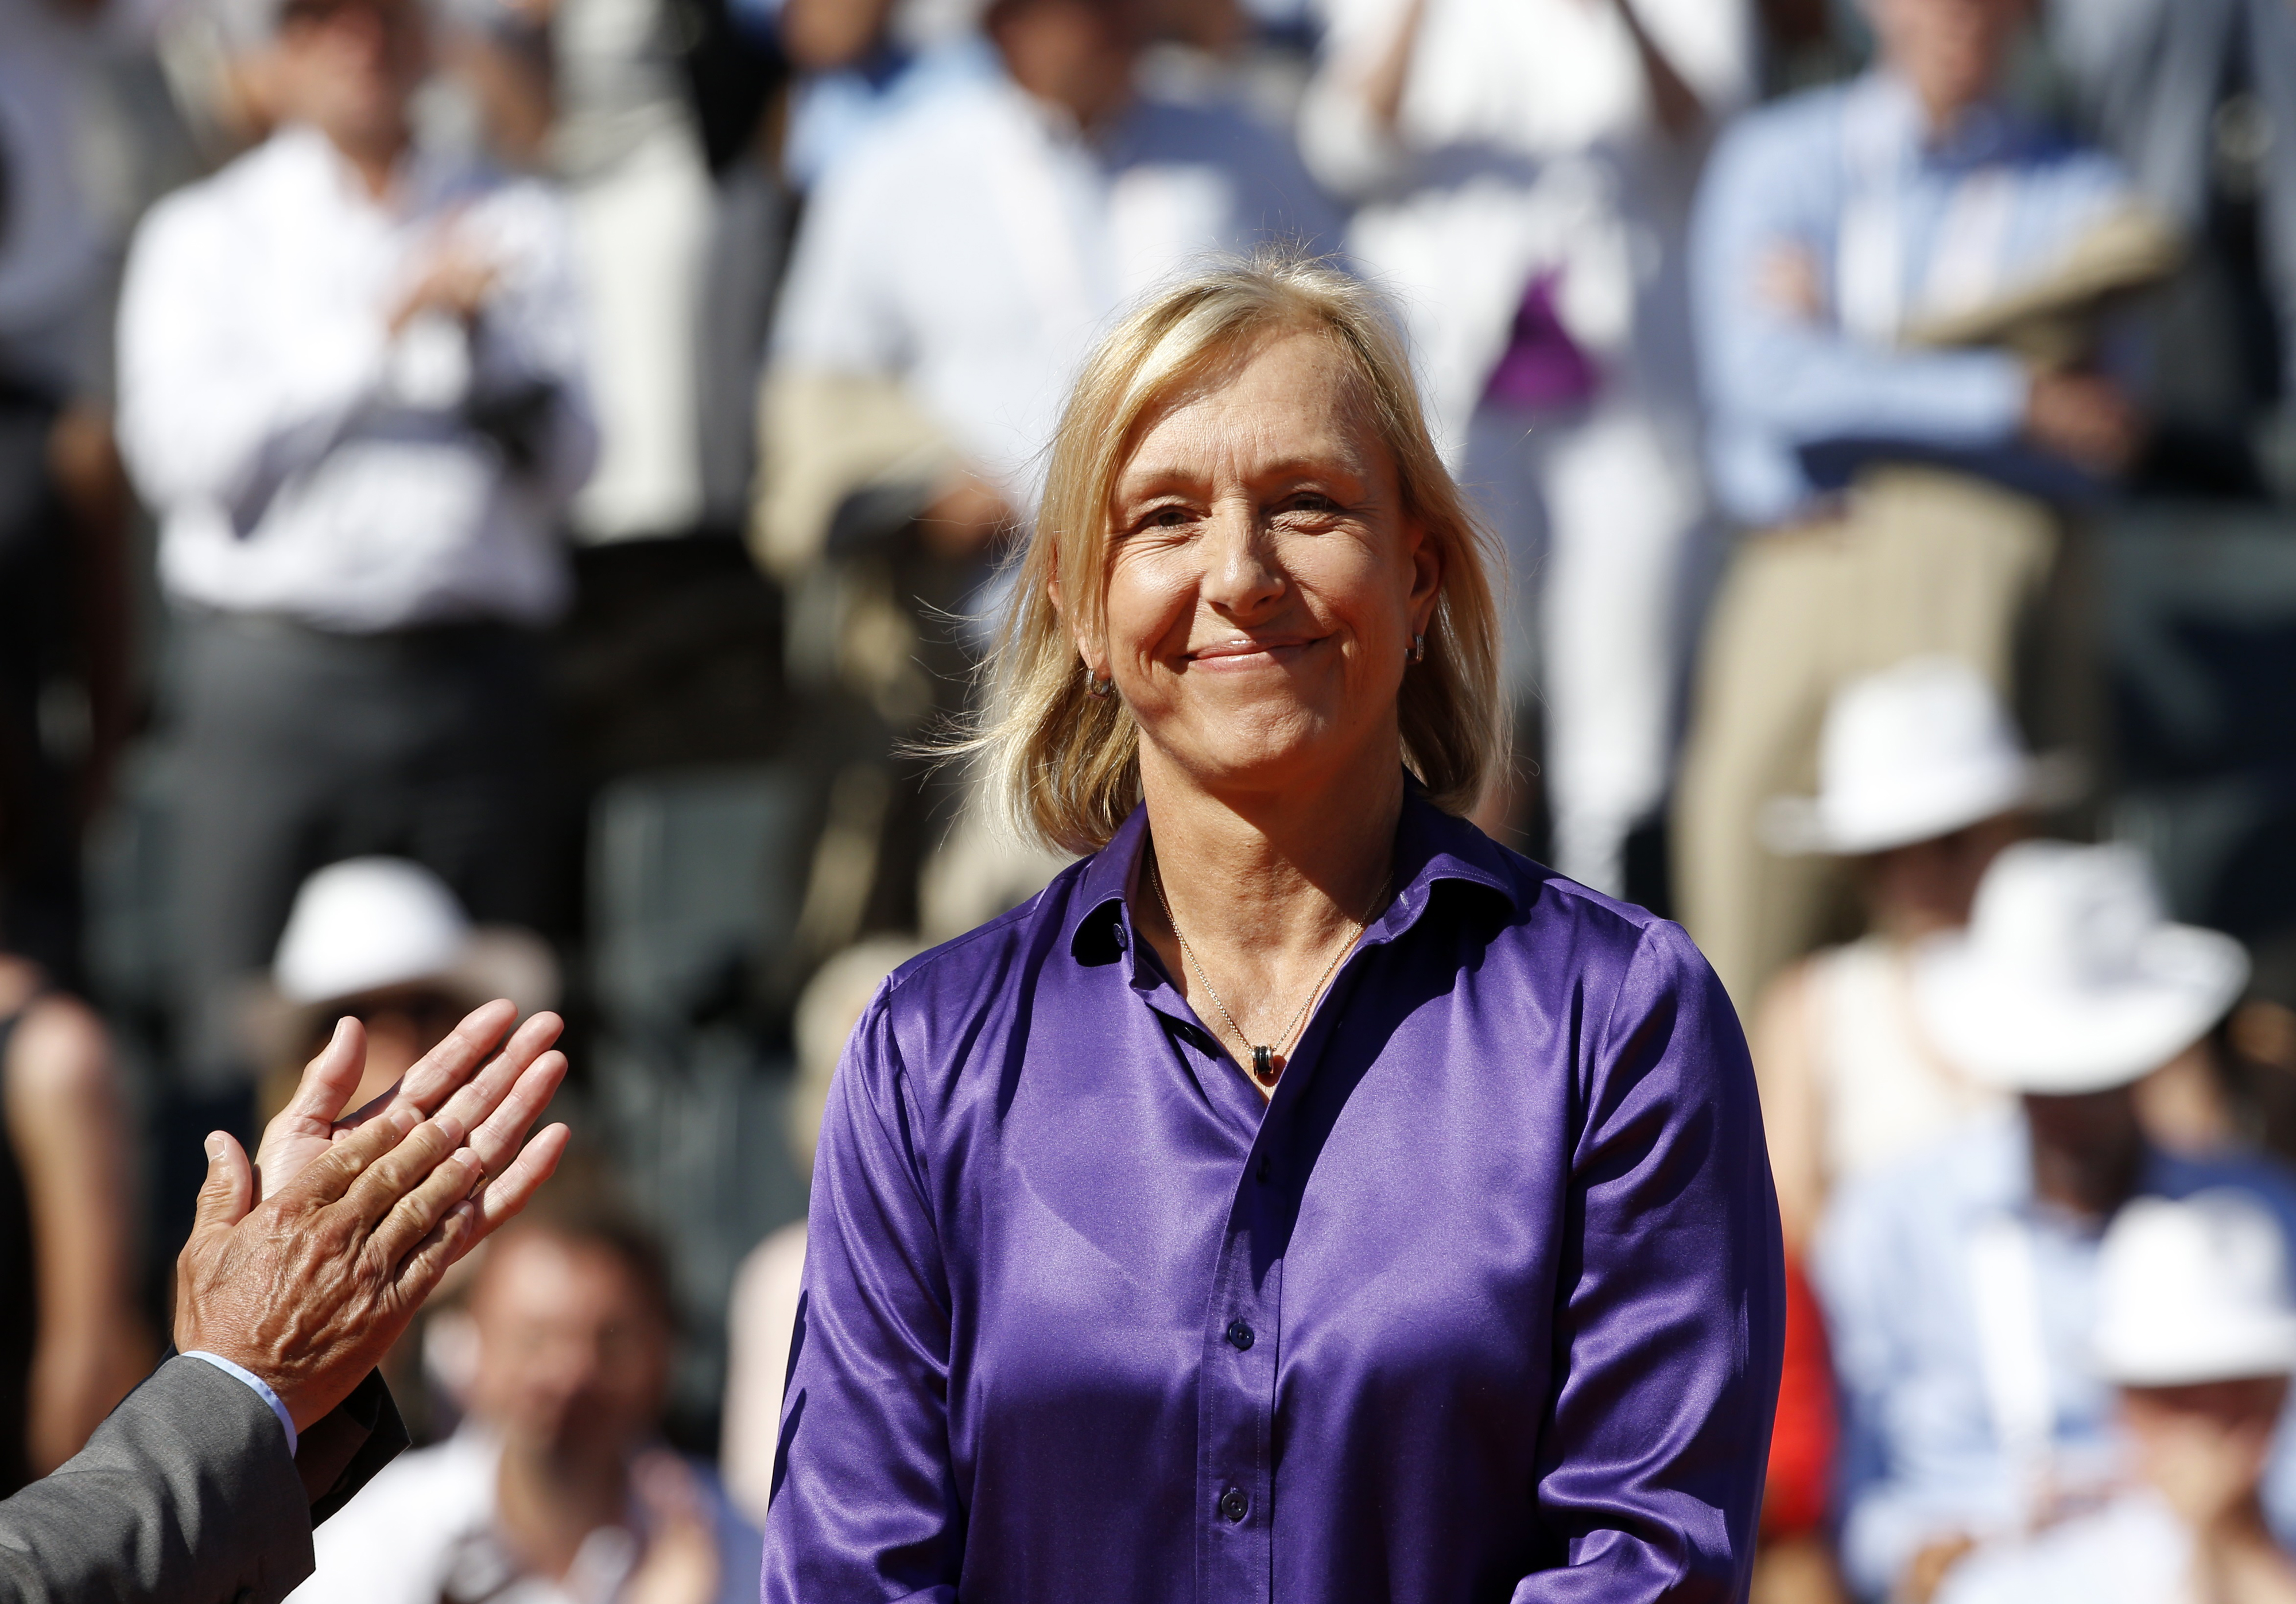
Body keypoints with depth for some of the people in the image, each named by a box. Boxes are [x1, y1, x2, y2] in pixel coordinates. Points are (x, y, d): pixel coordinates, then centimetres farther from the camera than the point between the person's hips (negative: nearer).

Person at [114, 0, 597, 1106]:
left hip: (471, 671, 2)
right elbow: (182, 451, -6)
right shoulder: (206, 233, 10)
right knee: (245, 1042, -7)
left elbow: (565, 461, 7)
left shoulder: (512, 225, 16)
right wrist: (381, 330, -10)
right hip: (275, 670, -2)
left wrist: (480, 331, -9)